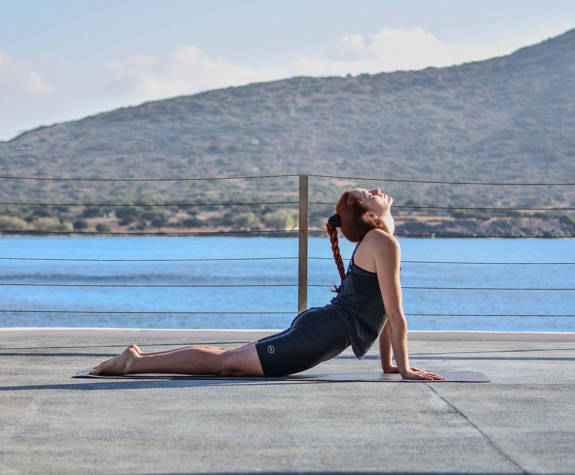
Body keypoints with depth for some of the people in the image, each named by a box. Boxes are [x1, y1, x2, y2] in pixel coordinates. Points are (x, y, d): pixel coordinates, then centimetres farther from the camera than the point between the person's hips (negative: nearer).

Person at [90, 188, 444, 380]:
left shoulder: (377, 241, 18)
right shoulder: (384, 243, -14)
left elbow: (383, 310, 23)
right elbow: (395, 314, -14)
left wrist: (387, 363, 21)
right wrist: (405, 368, -9)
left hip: (315, 326, 9)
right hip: (322, 334, -9)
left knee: (228, 359, 10)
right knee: (226, 362, -8)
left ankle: (141, 357, 10)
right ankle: (134, 363, -8)